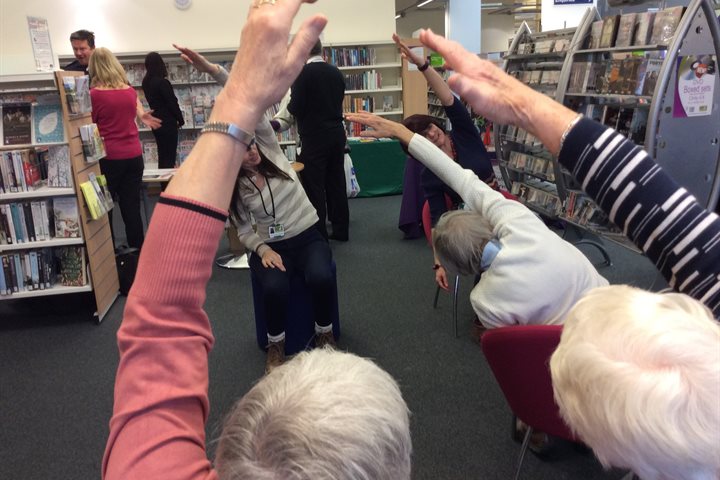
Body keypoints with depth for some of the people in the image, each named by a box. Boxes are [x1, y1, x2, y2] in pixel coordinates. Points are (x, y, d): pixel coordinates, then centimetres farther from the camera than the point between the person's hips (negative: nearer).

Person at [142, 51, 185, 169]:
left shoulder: (146, 82, 5)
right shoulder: (162, 82, -16)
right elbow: (172, 103, -13)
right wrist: (181, 120, -2)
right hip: (167, 123, -8)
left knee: (162, 156, 15)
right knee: (169, 157, -4)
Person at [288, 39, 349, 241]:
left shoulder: (303, 72, -12)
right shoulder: (336, 72, 6)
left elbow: (295, 108, -13)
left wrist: (291, 104, 8)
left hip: (314, 137, -6)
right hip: (337, 134, 6)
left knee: (314, 187, 0)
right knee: (337, 183, 12)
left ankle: (319, 235, 3)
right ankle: (341, 230, 18)